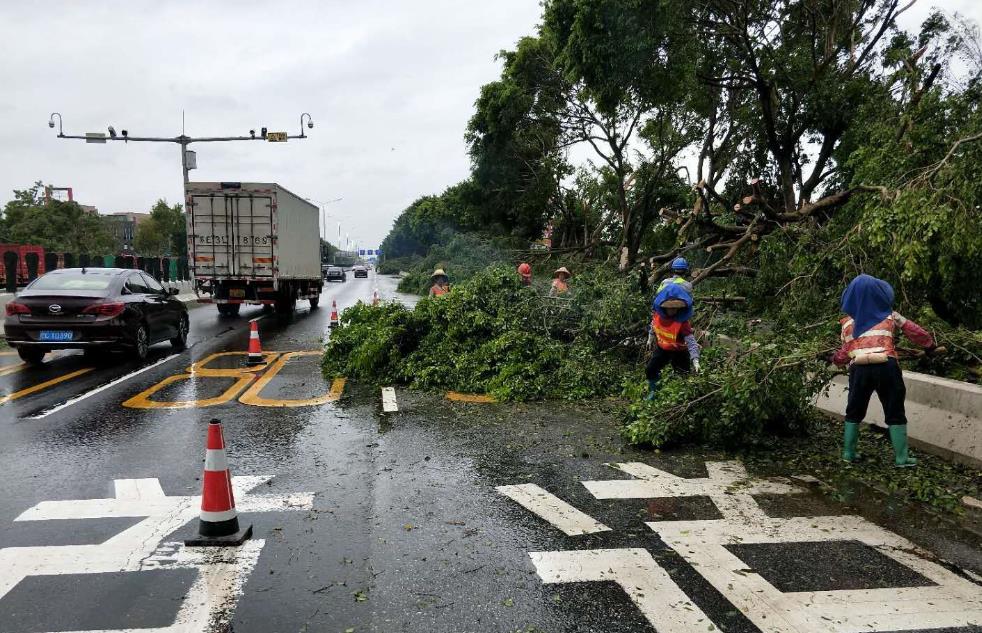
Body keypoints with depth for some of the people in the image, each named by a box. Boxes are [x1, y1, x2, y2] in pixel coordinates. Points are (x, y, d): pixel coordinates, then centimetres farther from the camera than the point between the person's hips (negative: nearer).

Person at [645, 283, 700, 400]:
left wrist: (695, 359, -43)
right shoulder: (657, 314, -18)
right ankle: (652, 391, 32)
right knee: (650, 370, 7)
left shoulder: (682, 322, -32)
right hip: (662, 349, 4)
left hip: (679, 352, -4)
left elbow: (691, 341, -34)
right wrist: (650, 338, 19)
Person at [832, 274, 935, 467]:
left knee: (854, 412, 16)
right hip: (886, 367, -1)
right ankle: (901, 457, 12)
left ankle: (848, 452, 20)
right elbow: (915, 332, 14)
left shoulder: (848, 323, 11)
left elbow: (845, 353, 7)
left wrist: (834, 359, 27)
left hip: (859, 369, 1)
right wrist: (929, 344, 32)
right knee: (895, 413, 10)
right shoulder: (890, 316, 11)